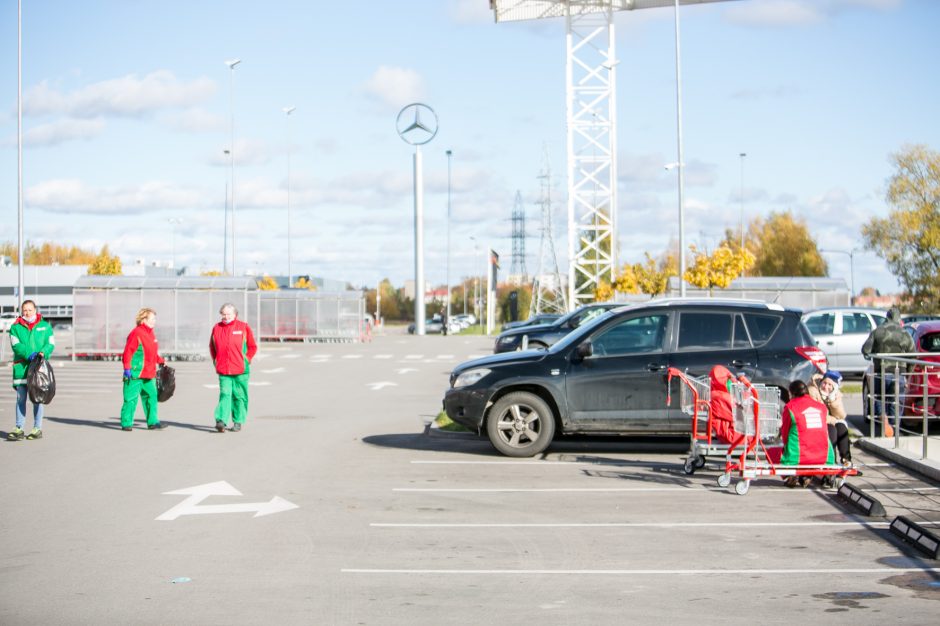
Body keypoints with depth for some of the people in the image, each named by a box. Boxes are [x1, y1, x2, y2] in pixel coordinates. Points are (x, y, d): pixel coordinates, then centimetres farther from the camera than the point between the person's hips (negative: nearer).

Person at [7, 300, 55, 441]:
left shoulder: (45, 326, 11)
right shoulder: (15, 327, 8)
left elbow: (51, 344, 5)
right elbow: (16, 345, -4)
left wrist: (43, 352, -15)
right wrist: (29, 354, -19)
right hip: (21, 367, 0)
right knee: (20, 398, 1)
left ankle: (38, 429, 6)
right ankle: (19, 429, 2)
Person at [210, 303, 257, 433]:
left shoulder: (244, 327, 1)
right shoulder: (217, 328, 7)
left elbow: (252, 347, 8)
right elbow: (212, 346, 22)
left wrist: (246, 359, 0)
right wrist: (215, 360, 13)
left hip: (240, 369, -1)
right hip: (223, 370, 1)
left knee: (239, 396, 5)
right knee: (225, 394, -11)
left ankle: (238, 421, 15)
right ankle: (221, 421, -19)